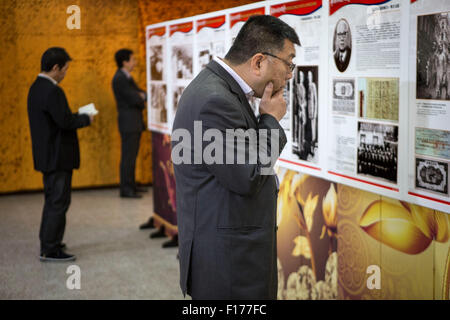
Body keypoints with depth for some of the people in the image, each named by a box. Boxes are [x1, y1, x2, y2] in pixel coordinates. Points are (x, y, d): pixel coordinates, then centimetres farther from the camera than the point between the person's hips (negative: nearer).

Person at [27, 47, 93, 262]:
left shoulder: (36, 87, 12)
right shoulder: (52, 91, -20)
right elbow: (65, 121, -25)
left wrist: (76, 116, 9)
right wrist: (86, 119, -8)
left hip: (46, 156, 10)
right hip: (57, 157, -10)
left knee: (52, 200, 20)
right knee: (58, 202, -3)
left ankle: (48, 242, 31)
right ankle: (50, 250, 3)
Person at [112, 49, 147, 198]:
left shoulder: (126, 77, 17)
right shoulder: (120, 79, -16)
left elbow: (138, 94, 16)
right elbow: (135, 99, -19)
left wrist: (142, 96, -6)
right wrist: (142, 100, 2)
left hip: (134, 123, 10)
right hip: (129, 123, -10)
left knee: (132, 155, 14)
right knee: (128, 156, -7)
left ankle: (131, 185, 22)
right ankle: (126, 189, -3)